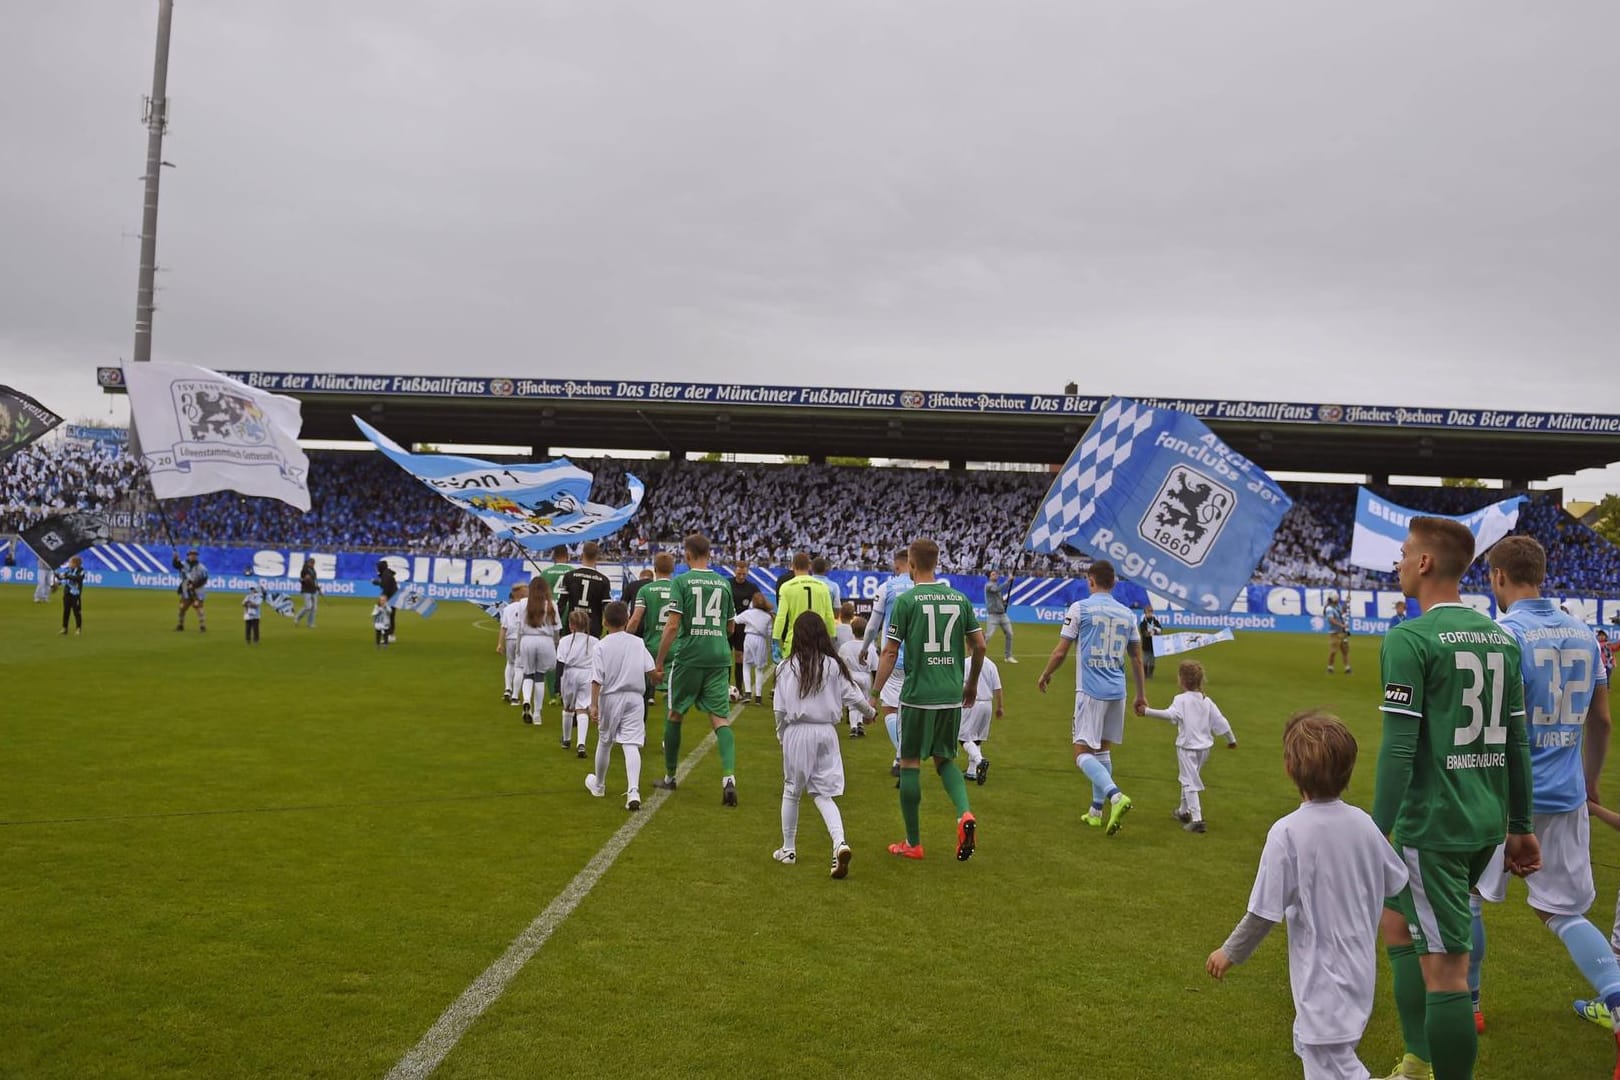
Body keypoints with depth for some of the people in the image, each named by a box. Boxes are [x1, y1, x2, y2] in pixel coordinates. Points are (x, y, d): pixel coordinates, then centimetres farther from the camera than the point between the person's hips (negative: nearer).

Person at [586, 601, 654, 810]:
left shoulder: (602, 646, -5)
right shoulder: (638, 643, 3)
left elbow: (597, 679, -10)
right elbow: (651, 670, -3)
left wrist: (594, 704, -8)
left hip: (610, 698, -1)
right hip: (635, 698, 1)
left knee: (604, 742, 18)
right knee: (631, 745, -6)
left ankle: (598, 784, 38)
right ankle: (634, 791, -23)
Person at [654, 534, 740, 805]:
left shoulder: (682, 581, -4)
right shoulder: (724, 583, 9)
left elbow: (672, 625, -11)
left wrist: (659, 663, -6)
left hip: (689, 657, -3)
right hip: (719, 658, 3)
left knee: (675, 715, 15)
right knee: (720, 719, 0)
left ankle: (669, 777, 26)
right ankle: (729, 777, -20)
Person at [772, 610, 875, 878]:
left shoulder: (786, 667, -7)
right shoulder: (834, 665, -2)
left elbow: (780, 708, -5)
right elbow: (853, 696, 4)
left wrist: (781, 734, 13)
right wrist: (871, 712, 24)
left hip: (797, 732, -2)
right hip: (827, 732, 2)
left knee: (791, 792, 14)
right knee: (823, 794, 8)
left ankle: (788, 849, 25)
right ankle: (839, 842, -14)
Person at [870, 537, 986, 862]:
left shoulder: (906, 600, -7)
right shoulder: (959, 598, 7)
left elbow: (890, 653, -8)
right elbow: (979, 645, 9)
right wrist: (972, 684, 24)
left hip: (918, 696, -4)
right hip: (952, 696, 5)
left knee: (909, 765, 7)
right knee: (944, 760, 20)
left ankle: (913, 843, 14)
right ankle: (965, 813, -6)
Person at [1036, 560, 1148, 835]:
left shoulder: (1080, 608, -5)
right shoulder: (1127, 614, 10)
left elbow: (1060, 652, -4)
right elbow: (1137, 659, 15)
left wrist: (1045, 675, 13)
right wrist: (1140, 695, 24)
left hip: (1091, 690, -6)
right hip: (1118, 691, 6)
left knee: (1083, 752, -5)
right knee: (1103, 750, 17)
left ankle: (1115, 796, -26)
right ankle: (1096, 811, 22)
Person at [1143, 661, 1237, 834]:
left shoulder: (1181, 700, -15)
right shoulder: (1207, 702, 5)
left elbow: (1170, 714, -33)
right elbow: (1221, 722, 8)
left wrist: (1147, 712, -36)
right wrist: (1232, 740, 20)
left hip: (1187, 747, -7)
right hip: (1204, 747, 7)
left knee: (1189, 782, -5)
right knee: (1189, 779, 24)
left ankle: (1197, 819, -15)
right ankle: (1184, 811, 38)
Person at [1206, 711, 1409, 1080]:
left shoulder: (1287, 833, -21)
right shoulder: (1363, 823, -5)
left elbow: (1264, 911, -17)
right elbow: (1396, 883, 10)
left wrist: (1231, 952, -2)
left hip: (1322, 975, -7)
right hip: (1360, 966, 7)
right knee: (1309, 1043, 22)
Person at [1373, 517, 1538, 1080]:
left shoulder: (1410, 639, -14)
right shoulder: (1501, 638, 8)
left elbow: (1399, 749, -18)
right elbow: (1515, 742, 13)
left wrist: (1376, 835, -15)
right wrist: (1522, 826, 21)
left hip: (1433, 825, -8)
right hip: (1488, 823, 9)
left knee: (1444, 970, -2)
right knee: (1398, 922, 23)